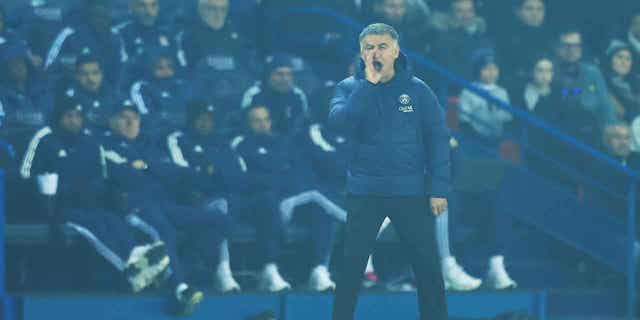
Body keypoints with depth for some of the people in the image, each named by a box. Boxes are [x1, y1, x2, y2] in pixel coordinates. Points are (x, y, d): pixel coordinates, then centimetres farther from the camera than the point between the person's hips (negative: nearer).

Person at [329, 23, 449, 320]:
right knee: (351, 265, 1)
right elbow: (339, 122, -17)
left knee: (427, 265, 1)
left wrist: (439, 189, -5)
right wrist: (368, 83, -19)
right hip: (364, 193, 0)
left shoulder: (417, 90, 1)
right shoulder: (349, 88, 2)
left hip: (410, 192, 0)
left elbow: (437, 138, 1)